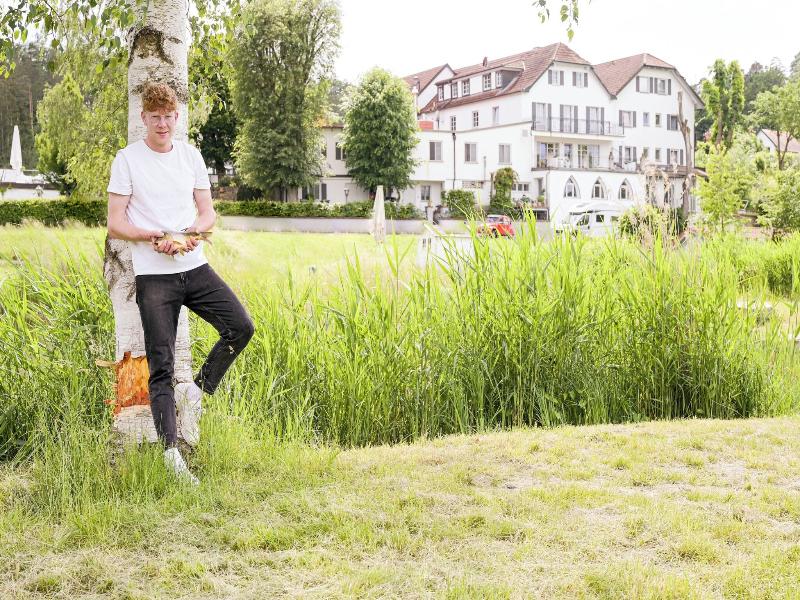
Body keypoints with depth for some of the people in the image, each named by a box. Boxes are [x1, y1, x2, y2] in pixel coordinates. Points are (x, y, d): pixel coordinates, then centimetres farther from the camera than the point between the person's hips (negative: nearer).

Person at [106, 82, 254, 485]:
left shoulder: (191, 156, 12)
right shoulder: (127, 159, 1)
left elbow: (208, 212, 13)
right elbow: (115, 223, -2)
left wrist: (195, 229, -10)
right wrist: (152, 235, -20)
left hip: (195, 267, 4)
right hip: (153, 275, -4)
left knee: (241, 326, -13)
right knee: (162, 366, -5)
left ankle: (196, 391, 8)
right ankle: (171, 452, -2)